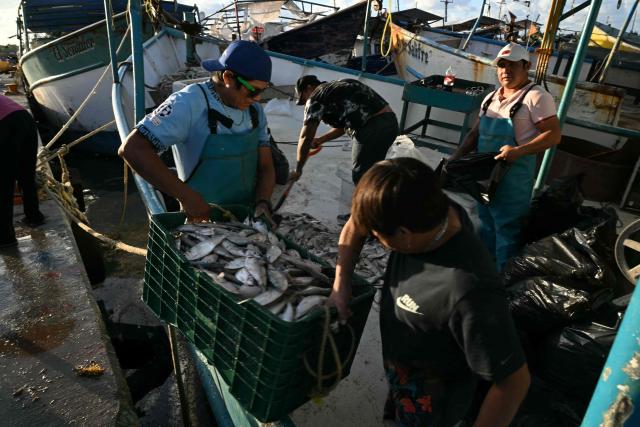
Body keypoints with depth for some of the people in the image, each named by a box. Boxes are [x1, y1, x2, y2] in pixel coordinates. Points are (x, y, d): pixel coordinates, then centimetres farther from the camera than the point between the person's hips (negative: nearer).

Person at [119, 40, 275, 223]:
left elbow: (265, 167, 4)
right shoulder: (189, 104, -20)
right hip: (203, 219, -5)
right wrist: (186, 196, -29)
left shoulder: (254, 110, 1)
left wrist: (263, 202, -16)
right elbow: (132, 149, -26)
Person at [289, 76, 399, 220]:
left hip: (374, 127, -9)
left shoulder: (316, 98, 2)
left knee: (361, 175, 3)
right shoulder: (337, 89, 26)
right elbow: (343, 125, 34)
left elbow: (305, 138, 2)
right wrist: (320, 140, 30)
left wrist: (298, 169, 11)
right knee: (369, 171, 20)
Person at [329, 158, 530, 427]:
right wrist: (341, 284, -7)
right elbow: (357, 223, -6)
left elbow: (514, 380, -33)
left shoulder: (468, 292, -45)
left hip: (430, 403, -6)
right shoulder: (428, 213, -24)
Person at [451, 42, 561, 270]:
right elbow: (476, 132, 19)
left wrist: (519, 151, -28)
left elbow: (553, 135, -15)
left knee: (507, 228, -1)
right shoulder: (491, 98, 13)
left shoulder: (536, 96, -10)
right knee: (487, 224, 20)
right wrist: (457, 157, 7)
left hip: (513, 177, -8)